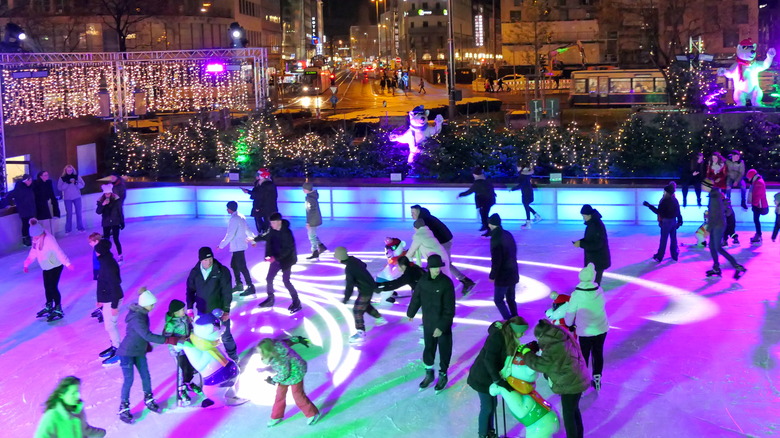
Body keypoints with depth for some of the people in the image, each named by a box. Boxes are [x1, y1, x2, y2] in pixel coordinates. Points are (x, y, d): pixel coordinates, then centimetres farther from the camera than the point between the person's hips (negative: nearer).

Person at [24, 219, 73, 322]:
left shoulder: (49, 239, -27)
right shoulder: (36, 239, -2)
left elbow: (58, 252, -32)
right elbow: (33, 252, 11)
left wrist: (67, 263, -38)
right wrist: (27, 264, 14)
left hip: (55, 266, -8)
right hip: (46, 267, 8)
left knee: (53, 287, -6)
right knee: (47, 287, 16)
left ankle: (58, 310, 5)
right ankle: (49, 307, 32)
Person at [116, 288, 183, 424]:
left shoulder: (142, 313, -1)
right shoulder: (136, 318, -29)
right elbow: (148, 336, -35)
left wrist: (147, 345, 23)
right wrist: (170, 340, -34)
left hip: (139, 351, 8)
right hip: (127, 353, -8)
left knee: (146, 376, 12)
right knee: (128, 380, -2)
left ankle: (149, 400, 30)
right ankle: (124, 409, 10)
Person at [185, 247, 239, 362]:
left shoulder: (222, 271, -15)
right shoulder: (194, 272, -5)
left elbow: (227, 292, -13)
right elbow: (190, 290, 6)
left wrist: (226, 310, -14)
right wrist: (189, 308, 3)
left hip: (219, 311, -3)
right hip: (202, 312, 3)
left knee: (225, 336, 10)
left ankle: (233, 358, 31)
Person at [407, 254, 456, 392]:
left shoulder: (446, 283, -22)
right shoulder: (424, 280, -8)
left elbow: (449, 309, -21)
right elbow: (416, 297, 8)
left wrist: (442, 326, -24)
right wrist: (411, 313, 20)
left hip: (443, 324, -4)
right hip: (428, 322, 4)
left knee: (444, 350, 12)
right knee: (428, 348, 18)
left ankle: (443, 375, 32)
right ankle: (429, 373, 37)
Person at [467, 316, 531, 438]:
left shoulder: (508, 337, 1)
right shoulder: (497, 337, -28)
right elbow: (489, 360, -32)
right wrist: (498, 381, -34)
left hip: (491, 375, 8)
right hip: (482, 376, -8)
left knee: (493, 404, 17)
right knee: (487, 407, 2)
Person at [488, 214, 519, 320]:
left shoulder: (495, 238, -20)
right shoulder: (508, 234, 6)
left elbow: (496, 260, -21)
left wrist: (492, 275, -11)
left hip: (502, 276, -8)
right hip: (513, 273, 8)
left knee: (498, 300, 4)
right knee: (511, 299, 18)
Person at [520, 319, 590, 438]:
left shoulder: (552, 348, -27)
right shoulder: (563, 337, 2)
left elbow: (540, 364, -21)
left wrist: (527, 352, -8)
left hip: (570, 384, -10)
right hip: (578, 379, 10)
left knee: (568, 415, 6)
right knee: (574, 410, 27)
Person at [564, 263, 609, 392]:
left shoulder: (576, 295, -19)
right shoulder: (599, 291, -8)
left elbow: (570, 314, -10)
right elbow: (602, 306, 7)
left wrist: (569, 324, 12)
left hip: (585, 332, -3)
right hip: (601, 329, 3)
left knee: (583, 356, 12)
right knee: (598, 353, 21)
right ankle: (597, 379, 35)